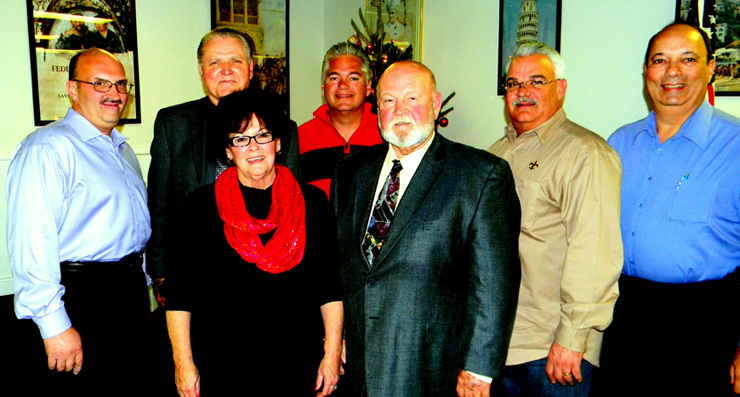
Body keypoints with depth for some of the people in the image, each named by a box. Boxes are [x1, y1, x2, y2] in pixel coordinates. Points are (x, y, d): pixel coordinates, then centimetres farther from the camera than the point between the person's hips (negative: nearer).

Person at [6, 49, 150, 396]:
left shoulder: (122, 150, 16)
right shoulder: (48, 147, -14)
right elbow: (31, 242, -22)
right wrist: (54, 325, -24)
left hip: (133, 294, 8)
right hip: (80, 299, -8)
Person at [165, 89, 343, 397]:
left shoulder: (312, 203, 2)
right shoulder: (202, 205, -1)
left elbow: (330, 285, 2)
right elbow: (180, 292, 0)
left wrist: (332, 355, -1)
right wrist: (183, 363, -4)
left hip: (295, 367, 1)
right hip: (221, 368, -1)